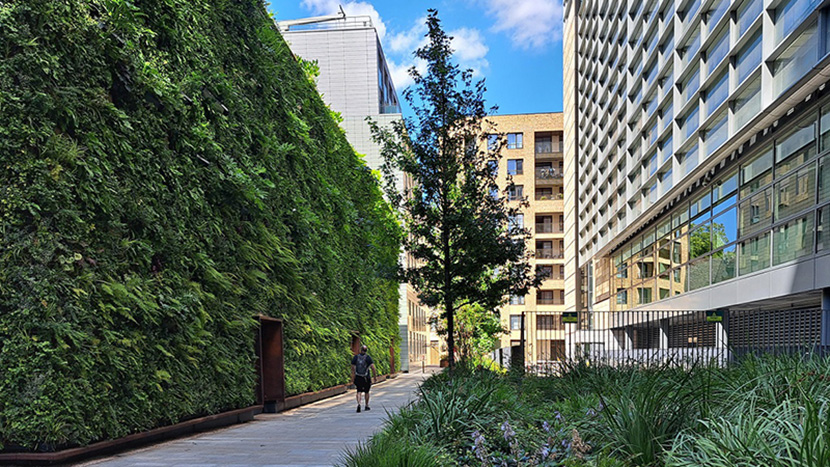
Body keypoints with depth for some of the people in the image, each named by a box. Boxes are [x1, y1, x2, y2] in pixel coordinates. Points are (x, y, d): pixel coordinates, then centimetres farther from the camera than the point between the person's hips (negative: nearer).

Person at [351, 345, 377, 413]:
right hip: (366, 378, -1)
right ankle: (366, 406, 26)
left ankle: (358, 404, -18)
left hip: (358, 377, 1)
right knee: (366, 392, 16)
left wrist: (353, 378, 4)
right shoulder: (368, 358, -9)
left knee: (359, 391, 6)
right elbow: (373, 368, -14)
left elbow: (353, 368, -2)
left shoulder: (355, 357, -2)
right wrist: (375, 376, -2)